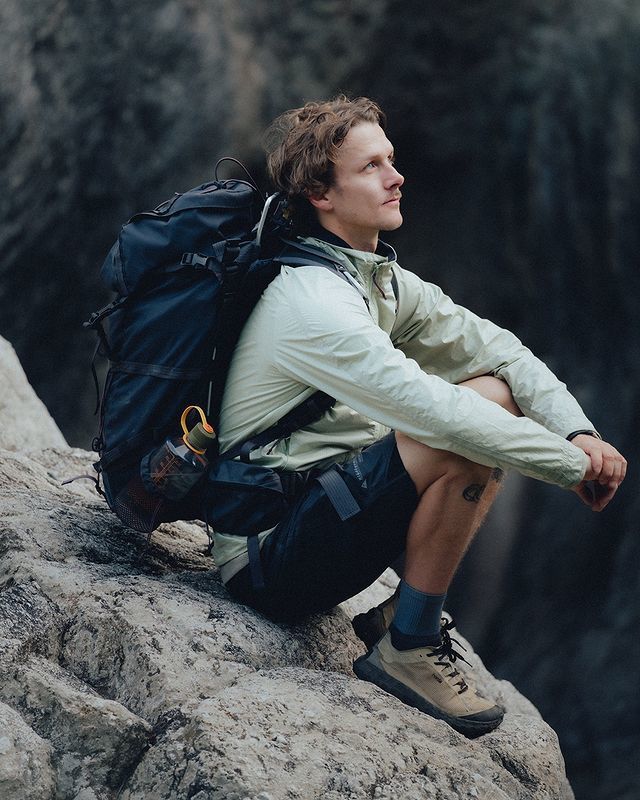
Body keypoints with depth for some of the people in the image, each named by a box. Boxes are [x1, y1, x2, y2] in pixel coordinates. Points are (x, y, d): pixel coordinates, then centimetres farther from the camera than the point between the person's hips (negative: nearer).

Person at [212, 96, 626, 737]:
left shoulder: (380, 279, 8)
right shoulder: (309, 299, -22)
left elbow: (494, 347, 5)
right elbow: (429, 408, -29)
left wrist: (580, 432, -12)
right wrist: (573, 467, -22)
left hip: (323, 502, 9)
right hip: (270, 558, -9)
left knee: (494, 393, 4)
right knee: (464, 440, -24)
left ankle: (407, 612, 6)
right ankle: (406, 650, -10)